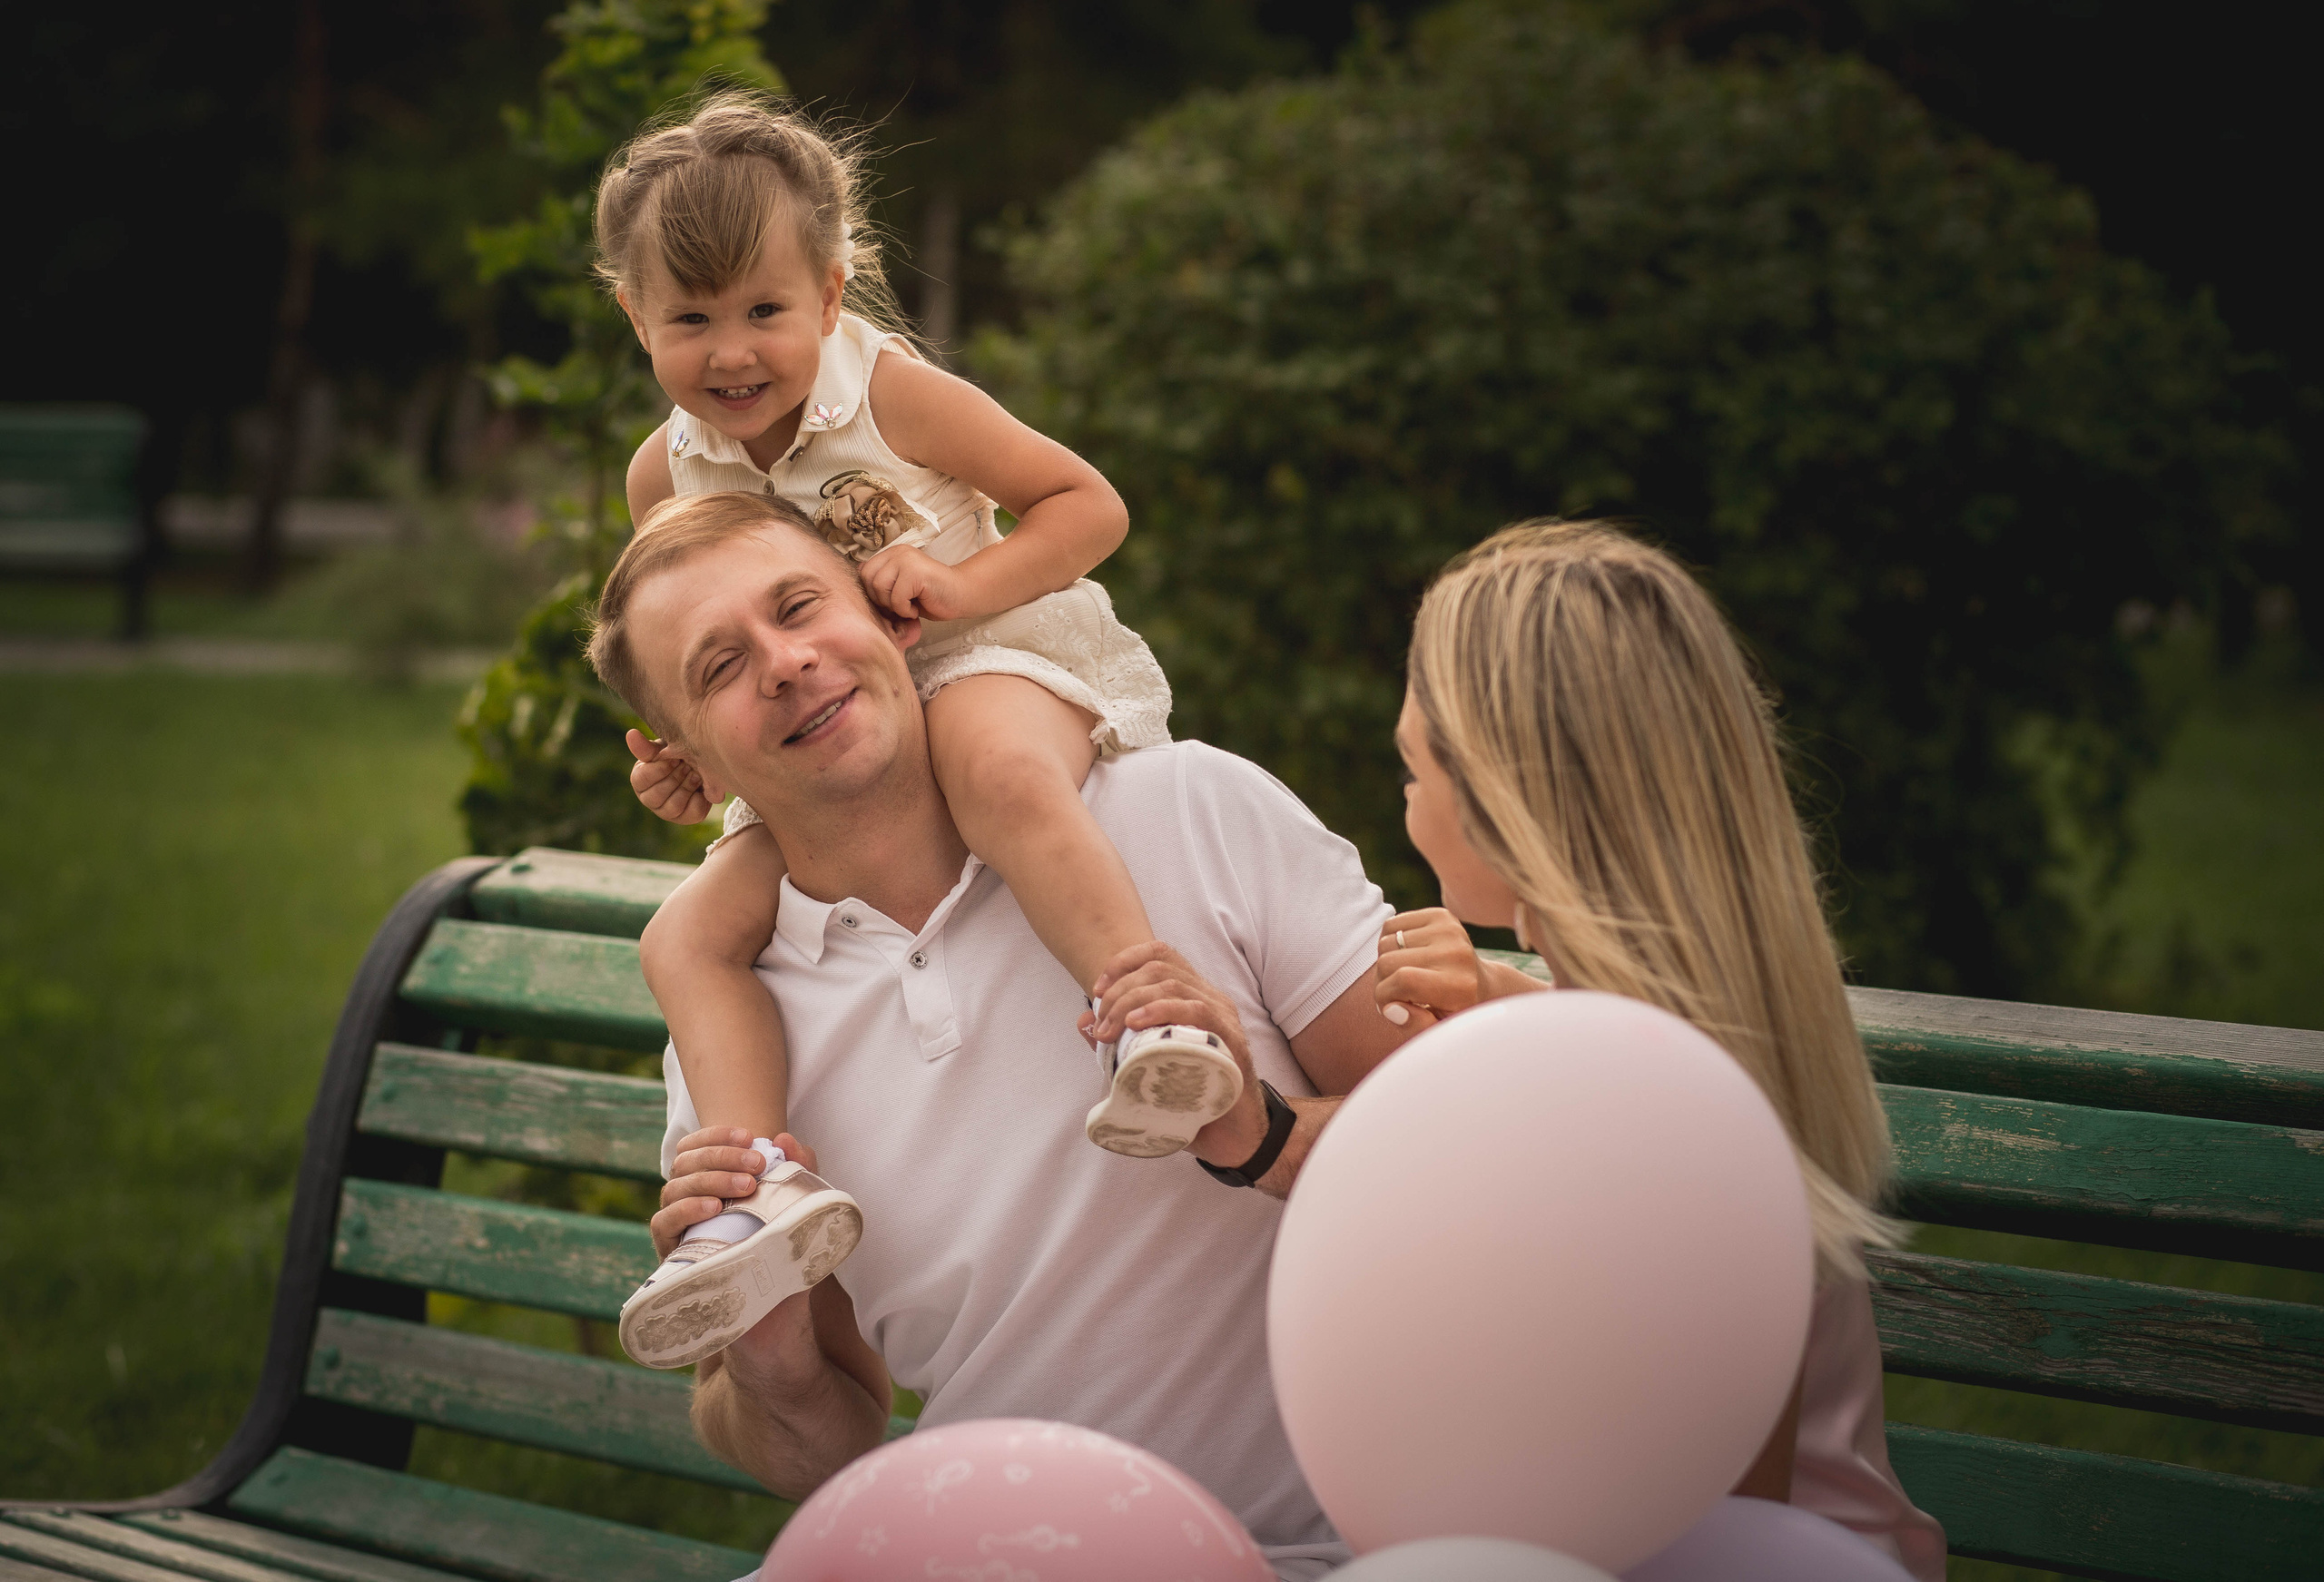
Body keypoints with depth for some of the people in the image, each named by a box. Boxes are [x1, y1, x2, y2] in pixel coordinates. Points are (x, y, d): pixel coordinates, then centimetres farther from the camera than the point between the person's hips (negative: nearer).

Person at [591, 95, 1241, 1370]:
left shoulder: (891, 397, -9)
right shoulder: (664, 477, 4)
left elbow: (1090, 506, -7)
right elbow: (697, 658, 20)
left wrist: (963, 581, -23)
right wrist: (679, 760, -1)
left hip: (990, 664, -6)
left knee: (1002, 777, -42)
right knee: (688, 937, -14)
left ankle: (1157, 1019, -47)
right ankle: (768, 1186, -26)